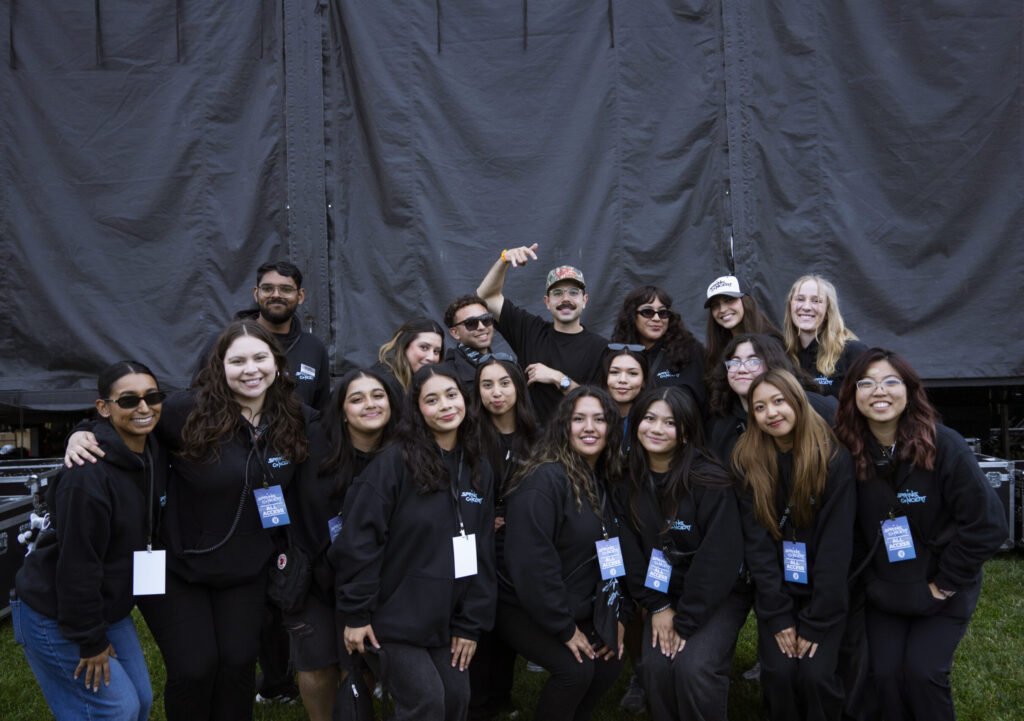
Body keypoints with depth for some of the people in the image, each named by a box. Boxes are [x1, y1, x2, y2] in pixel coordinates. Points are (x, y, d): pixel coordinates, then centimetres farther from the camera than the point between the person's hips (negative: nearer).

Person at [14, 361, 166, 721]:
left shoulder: (154, 455, -3)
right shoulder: (89, 475, -29)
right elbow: (76, 565, -25)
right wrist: (91, 640, -17)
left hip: (107, 607, 8)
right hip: (54, 618, -8)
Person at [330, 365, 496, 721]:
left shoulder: (479, 469, 5)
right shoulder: (394, 462, -14)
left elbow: (482, 551, 5)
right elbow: (358, 539, -16)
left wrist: (471, 623, 2)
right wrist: (355, 614, -16)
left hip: (446, 621, 6)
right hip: (396, 616, -5)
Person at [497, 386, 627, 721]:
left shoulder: (602, 481, 4)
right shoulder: (544, 480, -23)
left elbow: (611, 554, 9)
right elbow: (531, 562, -26)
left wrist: (617, 615, 1)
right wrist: (564, 628, -19)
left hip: (580, 609, 8)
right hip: (525, 609, -8)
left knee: (609, 663, -3)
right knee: (576, 669, -21)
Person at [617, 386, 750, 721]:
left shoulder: (711, 482, -19)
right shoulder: (629, 481, -4)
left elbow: (719, 557, -19)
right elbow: (631, 550, -1)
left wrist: (686, 621, -17)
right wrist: (657, 606, -8)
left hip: (719, 596, -4)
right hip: (664, 594, 4)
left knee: (693, 666, -23)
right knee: (656, 665, -16)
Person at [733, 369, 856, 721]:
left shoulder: (834, 459, -12)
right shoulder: (748, 461, -6)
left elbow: (836, 545, -13)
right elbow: (756, 542, -7)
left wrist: (816, 623, -16)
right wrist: (779, 615, -12)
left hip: (824, 594, -1)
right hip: (776, 592, 1)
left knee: (816, 675, -17)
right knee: (779, 673, -15)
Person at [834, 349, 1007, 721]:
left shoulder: (943, 445, -19)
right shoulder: (849, 452, -10)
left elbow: (987, 523, -17)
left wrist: (946, 583, -13)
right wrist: (871, 580, -3)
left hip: (944, 593, -2)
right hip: (884, 593, 3)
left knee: (923, 673, -11)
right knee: (886, 675, -4)